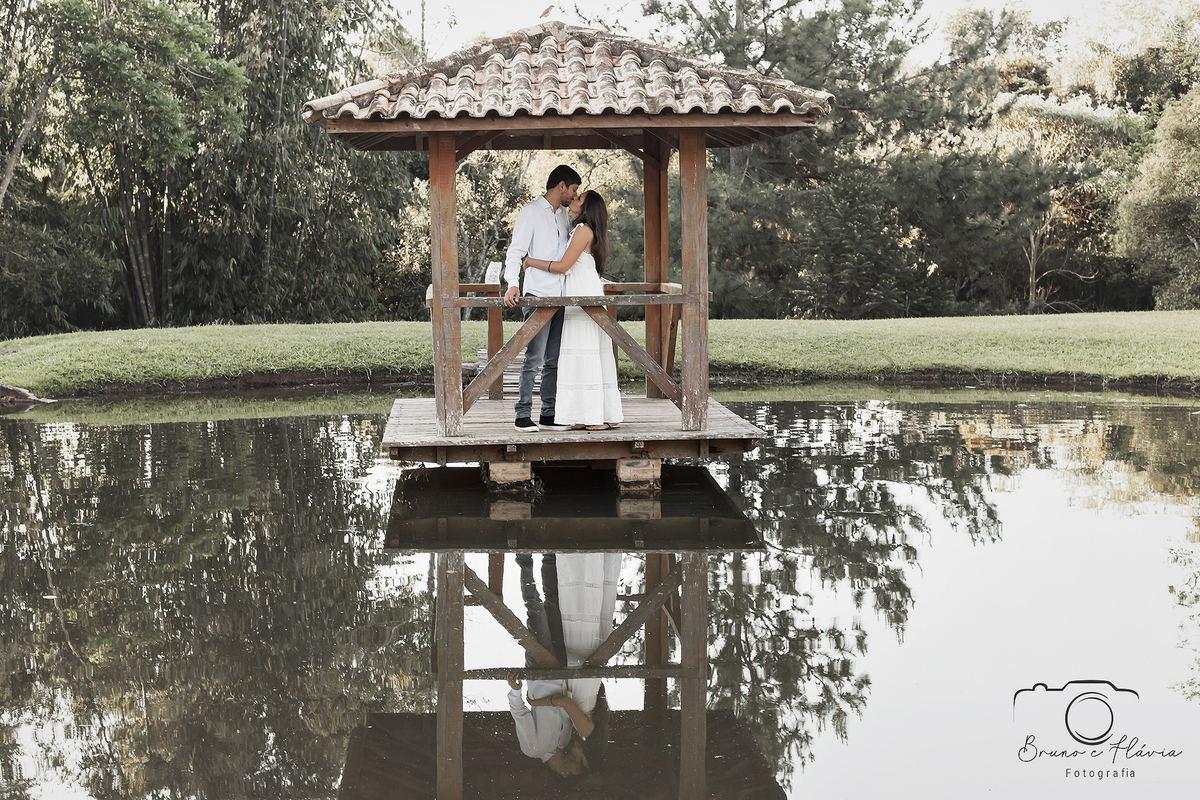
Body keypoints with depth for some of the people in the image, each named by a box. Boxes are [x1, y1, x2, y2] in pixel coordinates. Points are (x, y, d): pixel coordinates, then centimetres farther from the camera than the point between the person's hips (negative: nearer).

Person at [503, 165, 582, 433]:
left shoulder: (564, 215, 19)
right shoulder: (531, 212, -2)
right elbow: (516, 250, -10)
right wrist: (512, 284, -24)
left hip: (560, 297, 7)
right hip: (538, 295, -7)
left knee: (554, 360, 6)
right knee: (534, 358, -10)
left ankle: (549, 415, 10)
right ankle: (523, 416, -6)